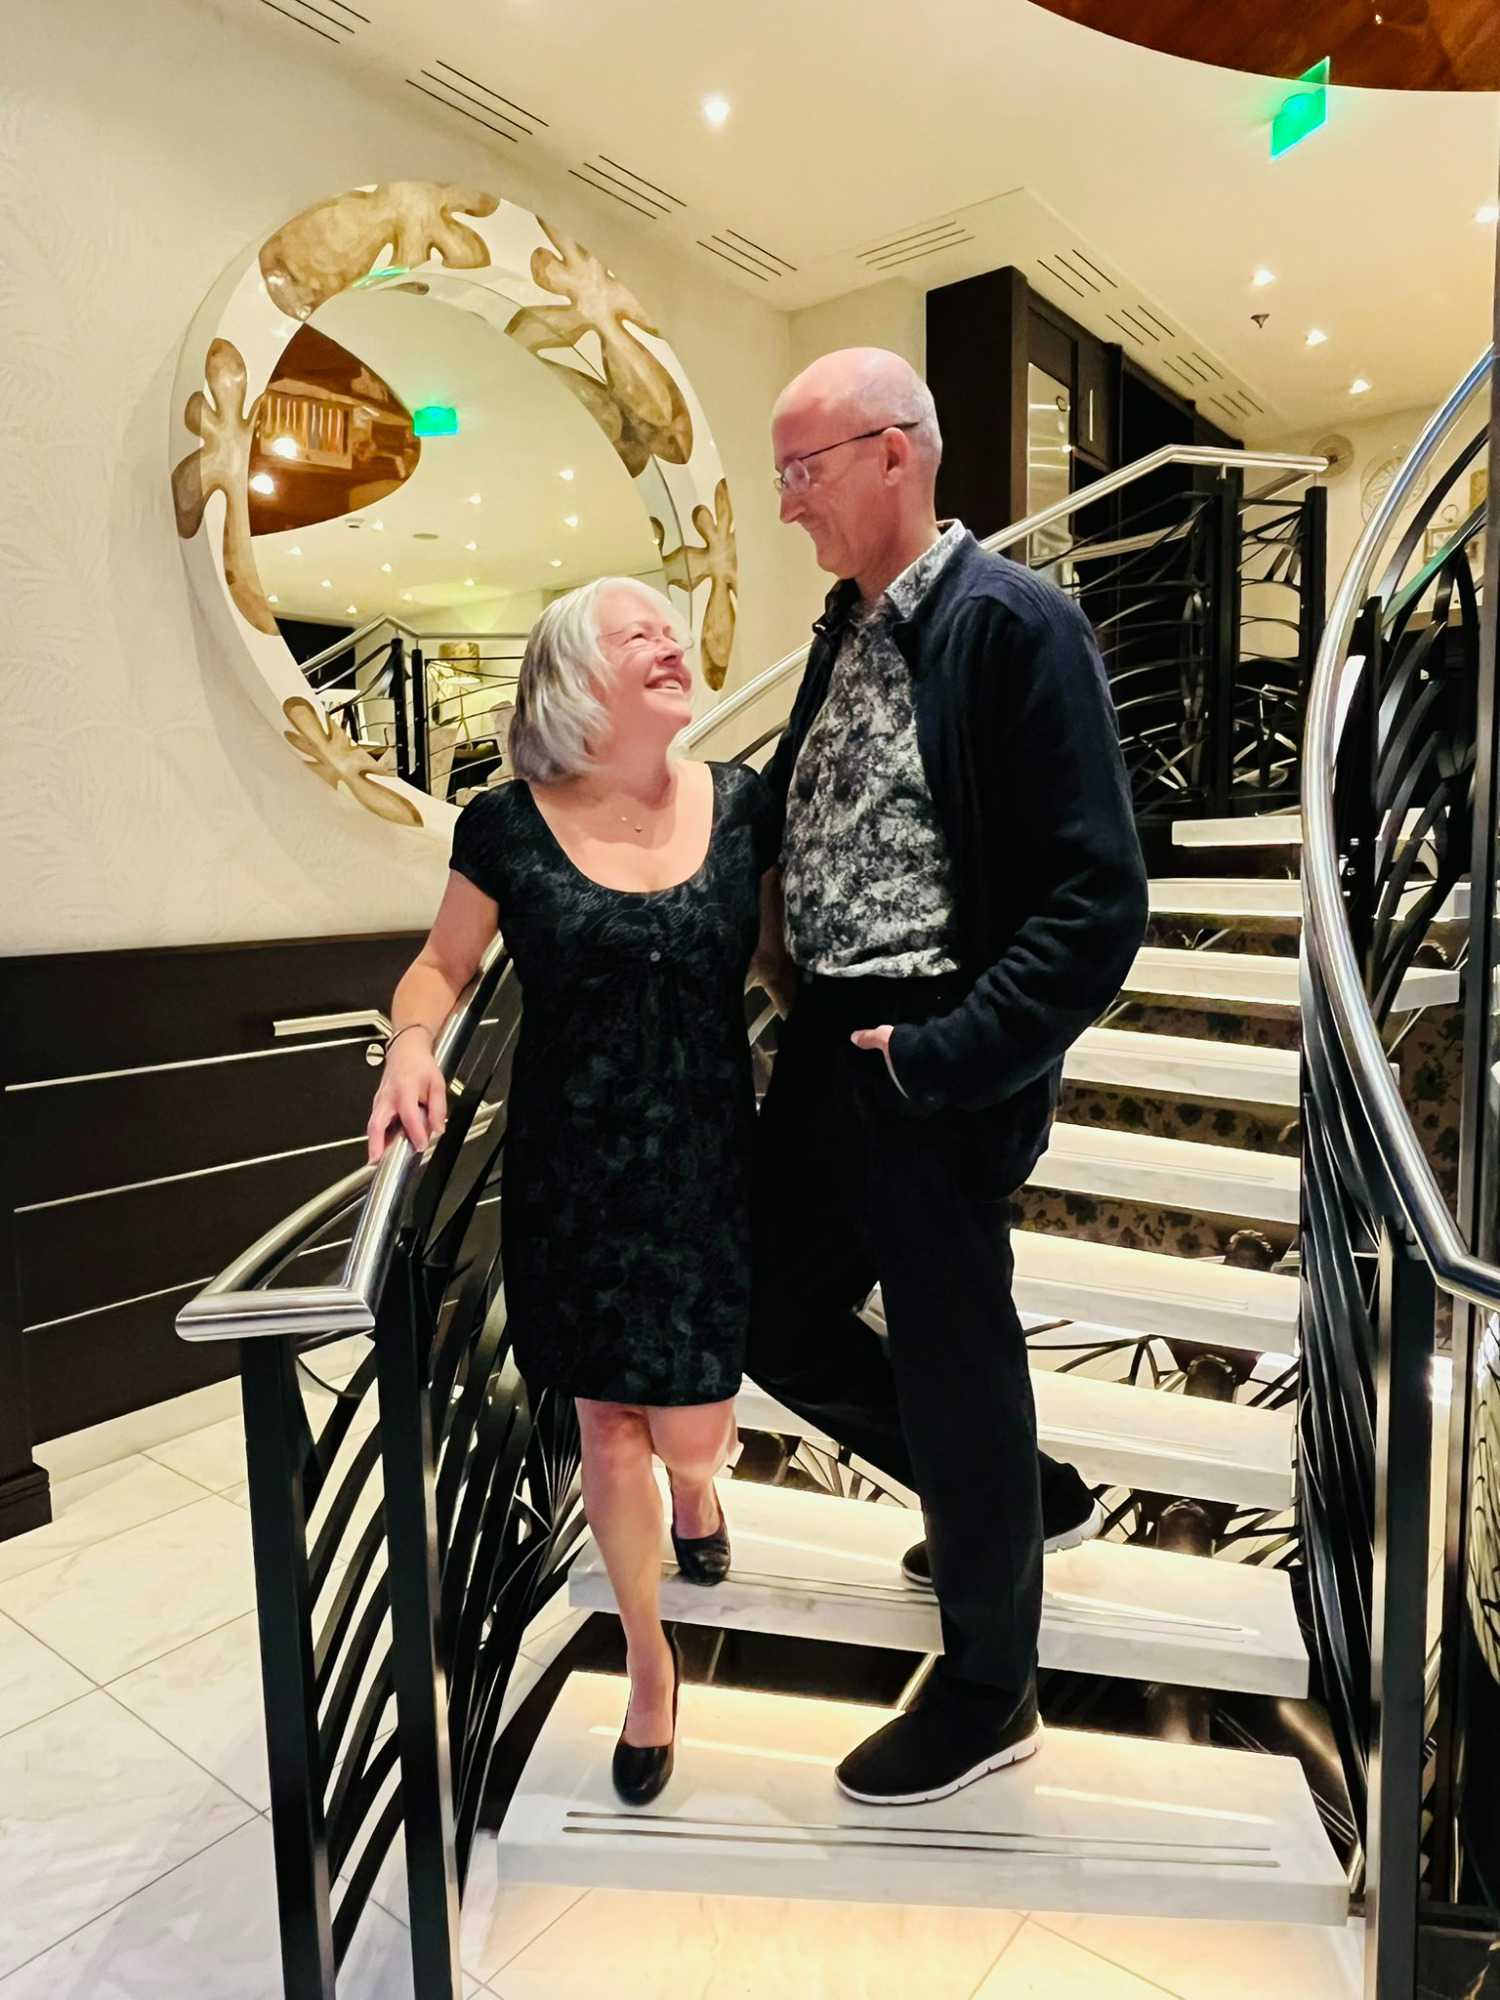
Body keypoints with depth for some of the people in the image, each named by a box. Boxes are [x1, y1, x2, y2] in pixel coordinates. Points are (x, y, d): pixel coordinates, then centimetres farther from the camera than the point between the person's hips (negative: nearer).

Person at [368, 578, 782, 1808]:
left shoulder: (742, 804, -5)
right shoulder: (509, 827, -8)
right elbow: (443, 965, 5)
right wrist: (413, 1041, -16)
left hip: (710, 1164, 1)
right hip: (573, 1175, 0)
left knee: (692, 1431, 6)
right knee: (608, 1426, 12)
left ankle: (695, 1482, 49)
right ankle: (650, 1663, 40)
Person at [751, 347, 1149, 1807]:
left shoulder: (1012, 625, -12)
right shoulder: (848, 625, 13)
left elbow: (1098, 901, -17)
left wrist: (944, 1058, -20)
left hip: (933, 1062, -8)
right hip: (826, 1041, 9)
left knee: (951, 1357, 7)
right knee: (779, 1318, 17)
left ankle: (988, 1689, 35)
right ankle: (1023, 1498, 42)